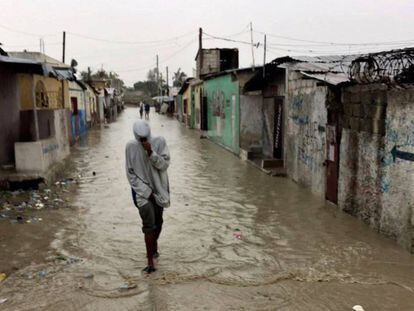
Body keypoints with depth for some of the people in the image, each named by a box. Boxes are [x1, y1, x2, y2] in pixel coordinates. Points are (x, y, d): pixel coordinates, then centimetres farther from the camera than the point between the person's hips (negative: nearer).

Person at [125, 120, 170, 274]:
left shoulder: (159, 142, -8)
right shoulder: (131, 146, -8)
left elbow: (164, 165, -13)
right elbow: (130, 173, -6)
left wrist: (151, 152, -27)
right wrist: (146, 191, -11)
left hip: (159, 188, 2)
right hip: (142, 190, -2)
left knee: (158, 222, 14)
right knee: (148, 225, -11)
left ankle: (154, 245, 43)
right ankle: (150, 262, -5)